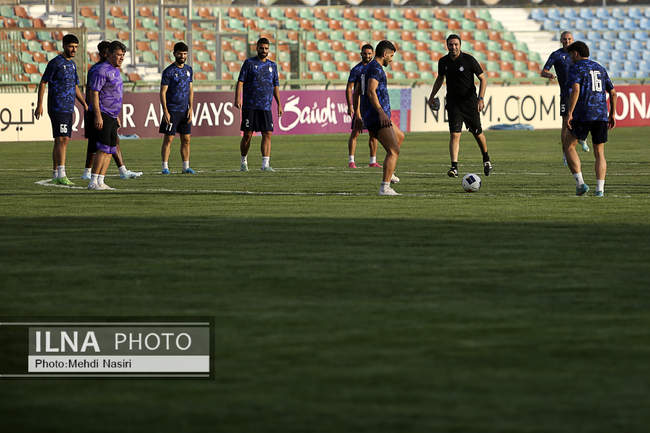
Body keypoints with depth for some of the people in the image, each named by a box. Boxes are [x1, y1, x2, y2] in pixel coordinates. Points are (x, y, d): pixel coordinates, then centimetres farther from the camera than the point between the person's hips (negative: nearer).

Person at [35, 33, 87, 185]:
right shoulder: (55, 63, -8)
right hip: (57, 108, -8)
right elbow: (42, 83, -8)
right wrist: (39, 105, -14)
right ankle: (61, 175, -20)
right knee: (62, 140, -15)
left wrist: (85, 104, 16)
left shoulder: (72, 64, 17)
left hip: (68, 109, 8)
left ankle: (55, 174, 14)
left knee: (62, 141, 9)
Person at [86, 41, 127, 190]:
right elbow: (94, 93, -18)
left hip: (112, 117, 10)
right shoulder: (102, 70, -13)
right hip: (102, 116, -10)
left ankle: (100, 181, 7)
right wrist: (97, 115, -23)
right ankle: (93, 182, -14)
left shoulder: (115, 71, 18)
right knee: (103, 149, -14)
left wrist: (116, 116, 27)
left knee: (110, 150, 7)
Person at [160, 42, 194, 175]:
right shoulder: (168, 71, -7)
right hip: (172, 110, -5)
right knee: (168, 139, -5)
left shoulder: (188, 69, 11)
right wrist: (165, 111, -14)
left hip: (184, 110, 5)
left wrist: (190, 108, 6)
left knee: (186, 139, 6)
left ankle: (186, 167, 11)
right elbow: (163, 92, -8)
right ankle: (165, 167, -2)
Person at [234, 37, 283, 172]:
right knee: (247, 135, 0)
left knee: (267, 134, -8)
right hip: (249, 106, -3)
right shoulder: (249, 63, 3)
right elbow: (240, 82, -2)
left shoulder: (272, 65, 15)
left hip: (266, 107, 3)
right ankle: (244, 162, 16)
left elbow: (276, 86, 19)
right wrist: (237, 99, -14)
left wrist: (279, 105, 13)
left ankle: (265, 164, -9)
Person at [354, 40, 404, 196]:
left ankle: (389, 173, 33)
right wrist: (381, 112, -33)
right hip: (378, 117, -10)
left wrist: (358, 115, 32)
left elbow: (356, 92, 25)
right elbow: (371, 91, -25)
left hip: (369, 118, 10)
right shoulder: (376, 68, -11)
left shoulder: (365, 68, 19)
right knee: (393, 151, -13)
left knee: (400, 137, 30)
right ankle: (385, 187, -22)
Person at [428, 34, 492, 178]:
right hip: (453, 103, 2)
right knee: (454, 134, -13)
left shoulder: (469, 60, -11)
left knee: (477, 133, 11)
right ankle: (454, 167, -18)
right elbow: (440, 79, 20)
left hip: (470, 101, -2)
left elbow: (483, 79, -6)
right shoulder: (443, 62, 1)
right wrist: (432, 96, 15)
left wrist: (481, 98, -17)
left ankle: (486, 160, 35)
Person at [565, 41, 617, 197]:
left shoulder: (575, 68, 0)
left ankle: (580, 182, -4)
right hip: (601, 116, 5)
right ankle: (600, 189, -3)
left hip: (583, 115, -5)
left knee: (569, 147, 9)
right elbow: (612, 93, 18)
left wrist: (569, 113, -17)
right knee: (599, 153, 8)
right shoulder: (600, 69, 19)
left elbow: (575, 90, -16)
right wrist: (612, 115, 25)